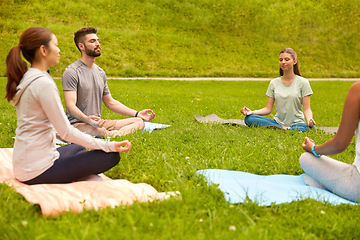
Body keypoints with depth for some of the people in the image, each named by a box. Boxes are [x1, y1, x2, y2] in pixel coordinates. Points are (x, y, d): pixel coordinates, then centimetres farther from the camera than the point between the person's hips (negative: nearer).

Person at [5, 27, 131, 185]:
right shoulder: (43, 83, -19)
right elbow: (66, 132, -18)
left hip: (23, 165, 10)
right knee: (111, 156, -10)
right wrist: (109, 146, -14)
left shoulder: (25, 79, 10)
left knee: (78, 147, 33)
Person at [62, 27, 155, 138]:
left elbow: (110, 102, 23)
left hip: (98, 122, 9)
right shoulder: (71, 72, -9)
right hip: (78, 124, -8)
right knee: (100, 131, -43)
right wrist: (87, 119, -39)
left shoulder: (100, 72, 17)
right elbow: (70, 106, -18)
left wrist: (137, 113, 14)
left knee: (139, 122, -11)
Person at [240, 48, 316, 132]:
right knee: (248, 118, -22)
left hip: (296, 123, -3)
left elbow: (306, 109, -4)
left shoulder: (303, 82, 1)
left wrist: (309, 120, -27)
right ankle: (284, 129, -25)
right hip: (278, 121, 3)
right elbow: (268, 109, 6)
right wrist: (252, 112, -13)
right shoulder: (274, 83, 9)